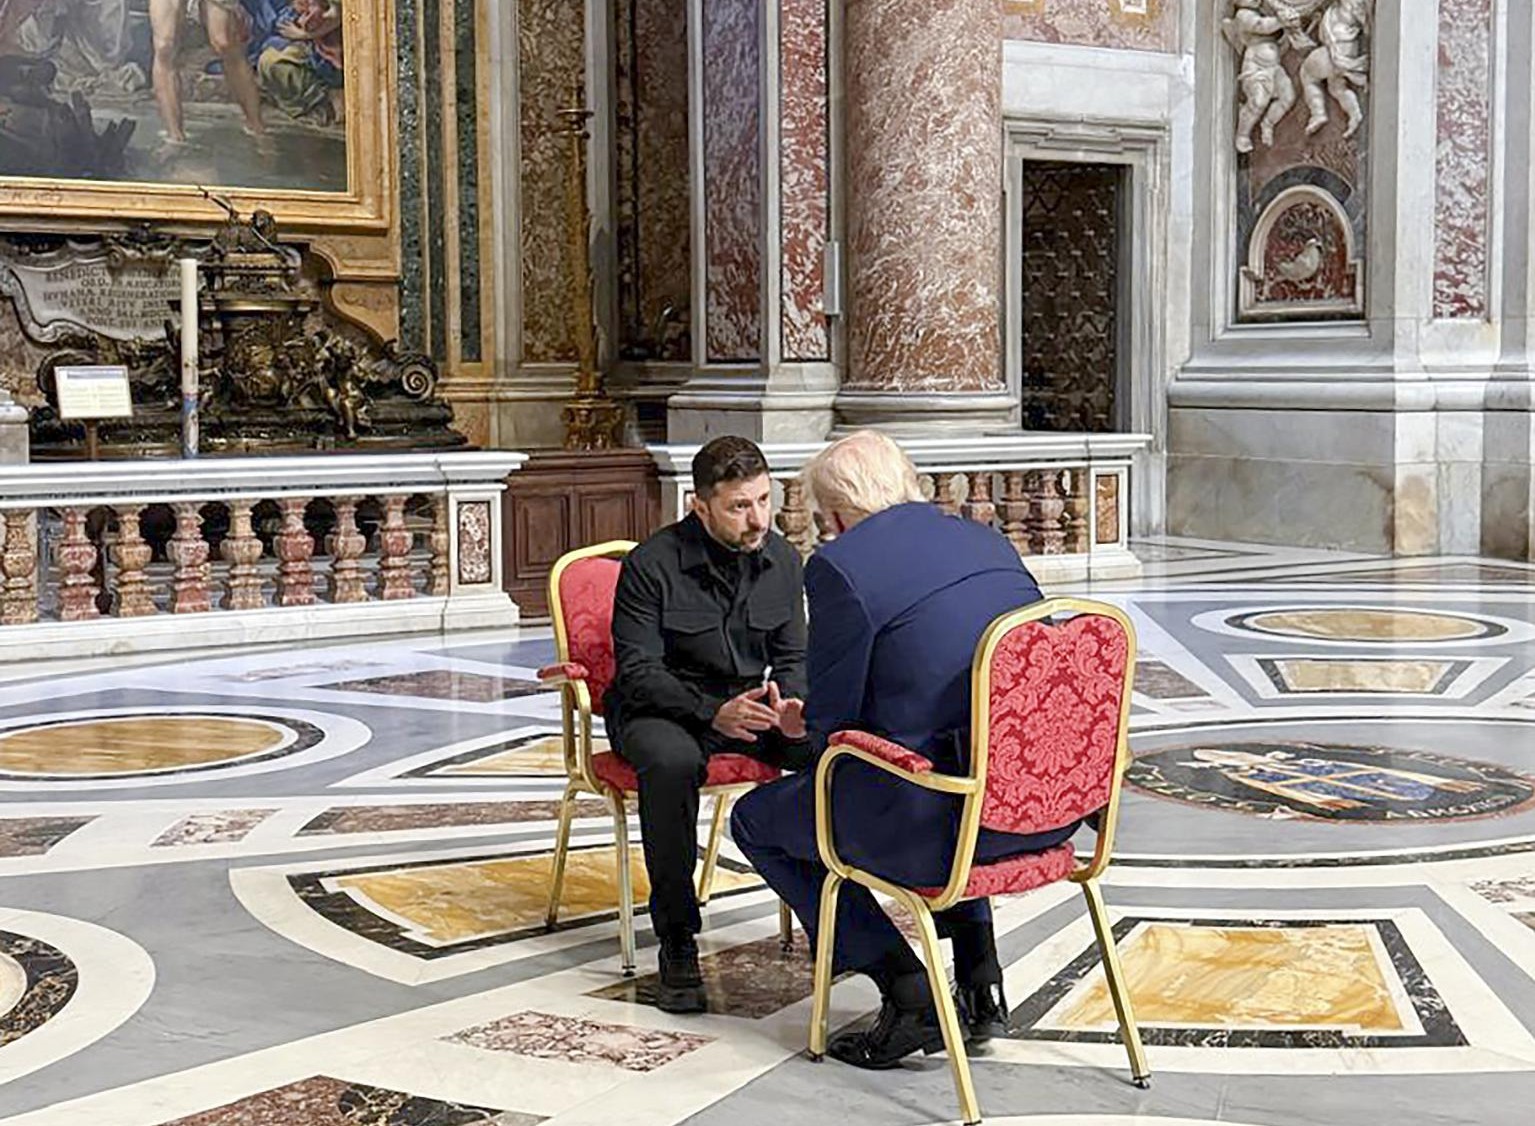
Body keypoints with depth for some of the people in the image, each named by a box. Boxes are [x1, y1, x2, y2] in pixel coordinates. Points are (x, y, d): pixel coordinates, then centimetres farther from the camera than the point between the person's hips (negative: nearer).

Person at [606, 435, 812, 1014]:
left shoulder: (781, 560, 1)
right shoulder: (651, 564, -14)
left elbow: (793, 656, 9)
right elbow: (638, 669, -16)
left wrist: (787, 701, -15)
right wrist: (713, 711, -31)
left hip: (749, 705, 5)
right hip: (658, 708, -4)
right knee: (672, 763, -40)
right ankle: (677, 945, -29)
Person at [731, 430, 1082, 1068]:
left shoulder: (839, 566, -9)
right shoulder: (987, 541, 14)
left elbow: (832, 721, -7)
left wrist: (806, 722, 18)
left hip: (939, 820, -7)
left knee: (757, 820, 16)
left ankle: (910, 995, 8)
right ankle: (980, 982, 30)